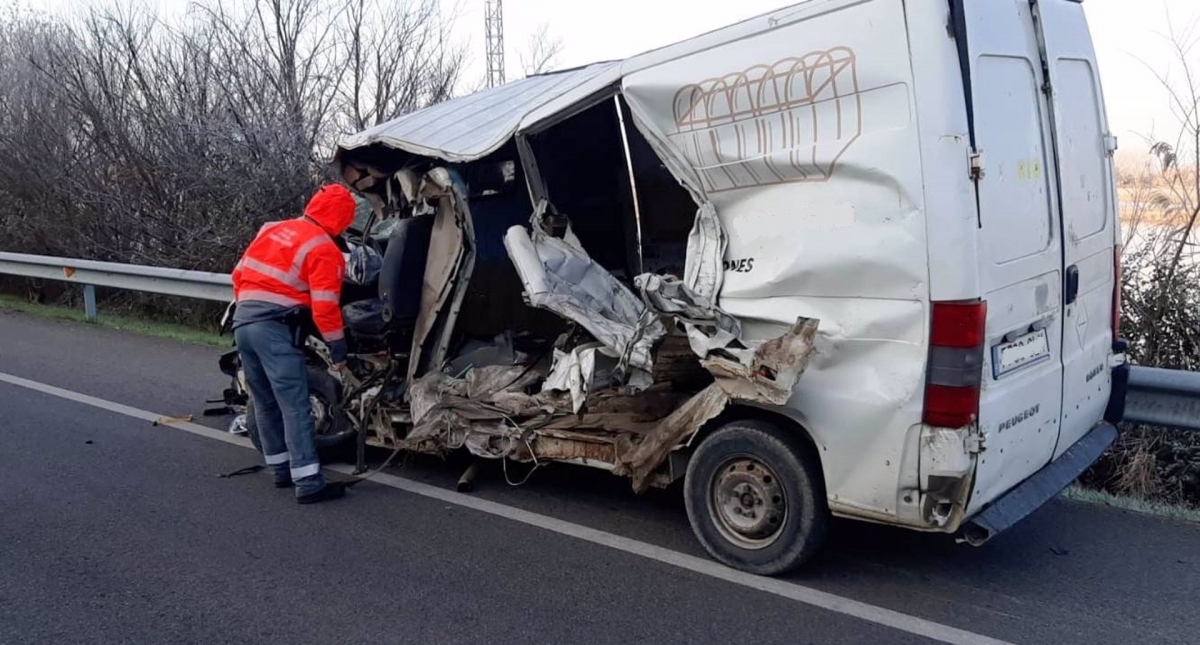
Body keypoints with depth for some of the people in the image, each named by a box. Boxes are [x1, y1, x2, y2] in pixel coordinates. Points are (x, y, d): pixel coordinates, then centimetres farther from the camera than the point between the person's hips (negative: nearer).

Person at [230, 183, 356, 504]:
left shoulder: (272, 228, 17)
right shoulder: (324, 249, -7)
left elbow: (240, 273, 19)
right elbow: (324, 306, -13)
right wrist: (338, 348, -7)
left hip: (243, 322, 8)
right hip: (276, 328, -8)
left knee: (265, 403, 16)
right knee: (295, 406, -8)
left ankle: (282, 469, 25)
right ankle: (308, 483, -9)